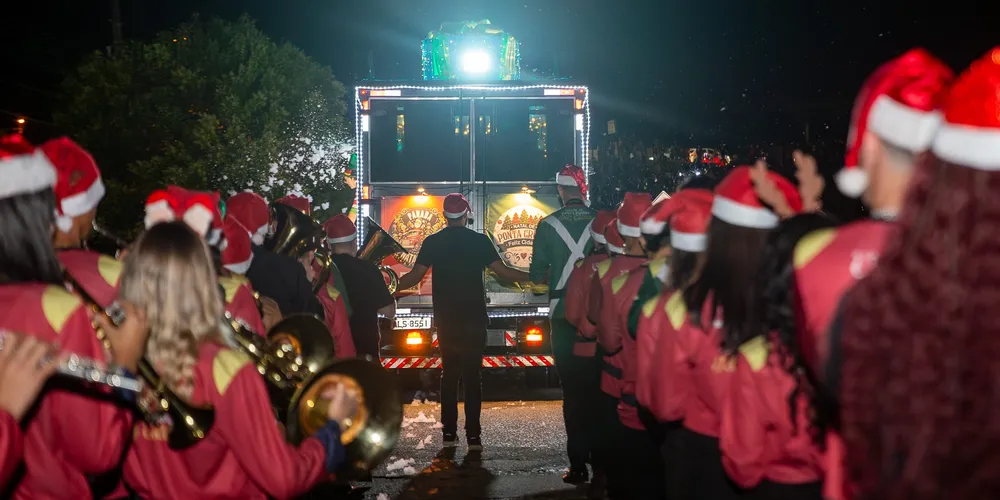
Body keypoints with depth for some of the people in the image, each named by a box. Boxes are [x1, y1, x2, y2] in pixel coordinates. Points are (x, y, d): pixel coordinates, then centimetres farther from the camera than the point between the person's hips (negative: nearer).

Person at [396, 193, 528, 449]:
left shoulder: (432, 242, 1)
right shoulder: (480, 240, -3)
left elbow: (415, 276, -3)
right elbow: (503, 271, -6)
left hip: (446, 319, 2)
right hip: (474, 317, -2)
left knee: (449, 372, 10)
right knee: (472, 374, -1)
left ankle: (449, 432, 8)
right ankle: (473, 435, -4)